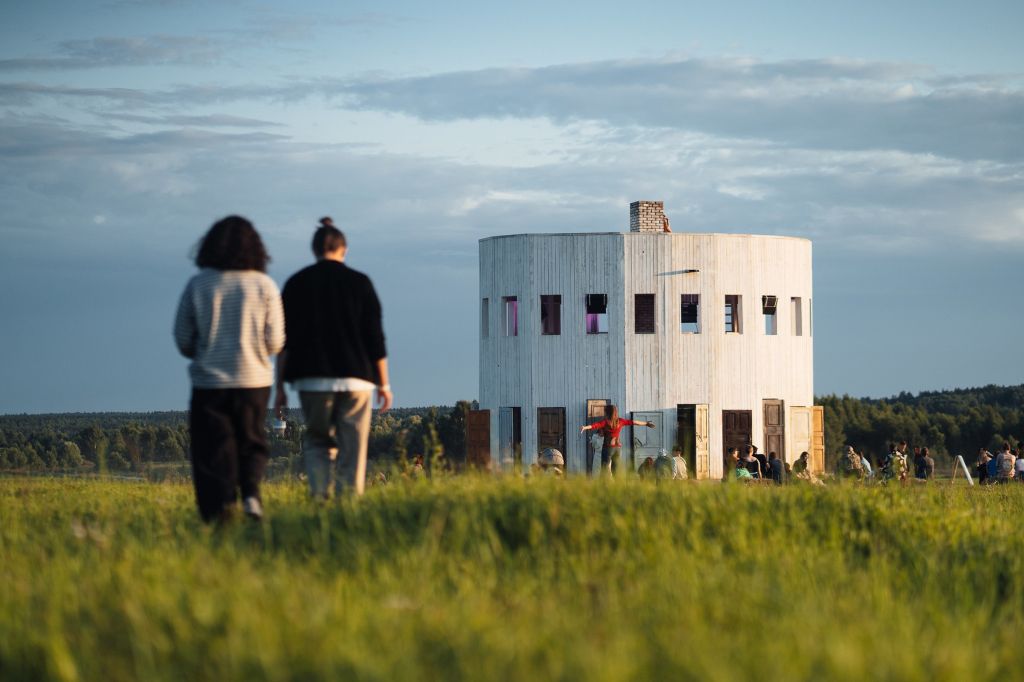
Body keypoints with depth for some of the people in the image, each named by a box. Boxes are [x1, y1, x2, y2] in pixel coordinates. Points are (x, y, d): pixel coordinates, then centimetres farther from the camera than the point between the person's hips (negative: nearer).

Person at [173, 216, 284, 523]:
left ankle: (220, 512, -7)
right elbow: (275, 342, -3)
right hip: (253, 381, 1)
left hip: (209, 382, -1)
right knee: (252, 444, 16)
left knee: (213, 453, 4)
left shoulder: (197, 285, -2)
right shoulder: (264, 285, -2)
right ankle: (251, 492, -8)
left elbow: (182, 339, 0)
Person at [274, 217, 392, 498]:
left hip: (313, 378, 1)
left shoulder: (297, 284, 2)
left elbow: (284, 340, 1)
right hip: (355, 377, -1)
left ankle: (319, 495, -7)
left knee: (316, 441, 12)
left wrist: (280, 386, 6)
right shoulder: (360, 283, 1)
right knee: (352, 447, 3)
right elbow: (376, 338, 0)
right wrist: (383, 383, 7)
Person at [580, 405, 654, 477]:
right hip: (618, 447, 5)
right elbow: (632, 422, 18)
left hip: (608, 447, -5)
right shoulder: (620, 421, 7)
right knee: (616, 471, 12)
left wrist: (585, 427, -40)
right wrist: (646, 424, 30)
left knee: (605, 470, -6)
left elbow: (596, 425, -25)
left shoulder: (605, 422, -8)